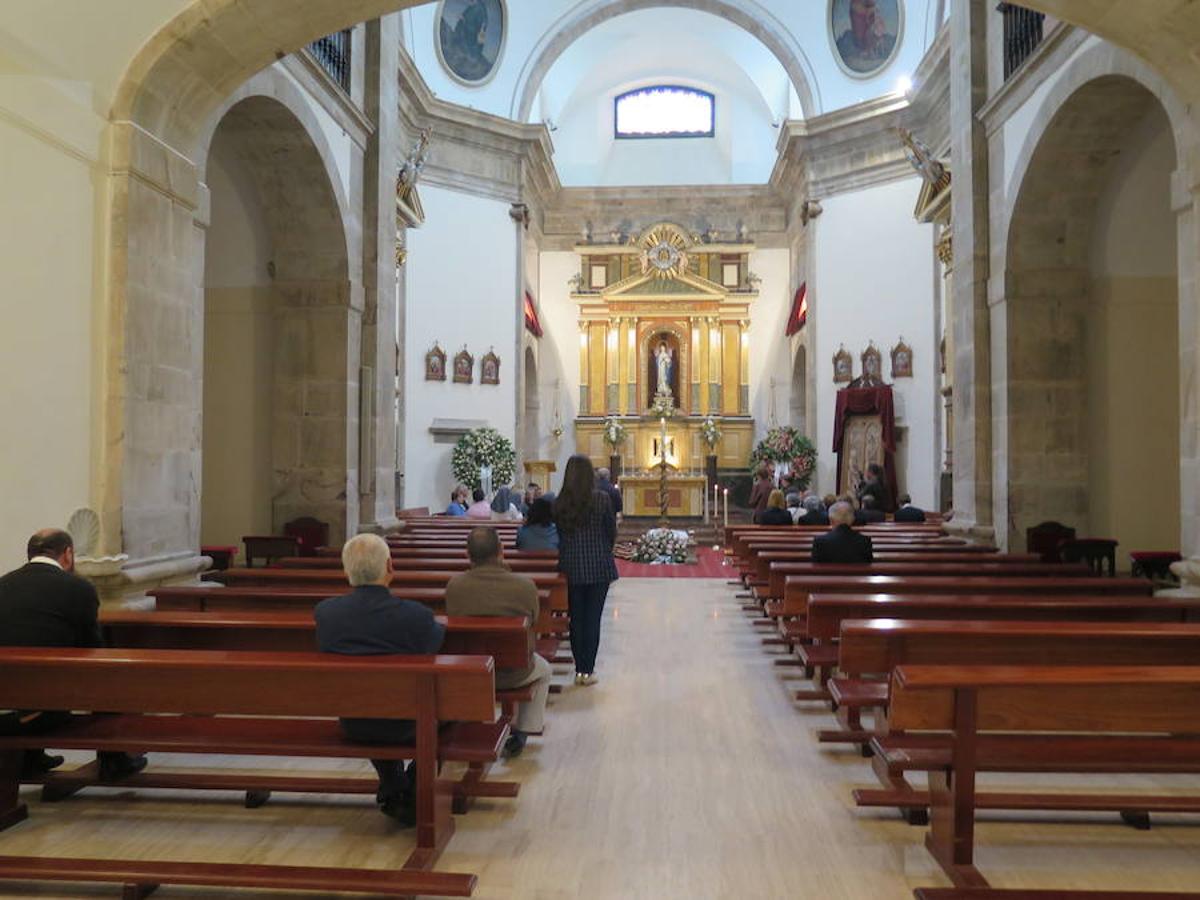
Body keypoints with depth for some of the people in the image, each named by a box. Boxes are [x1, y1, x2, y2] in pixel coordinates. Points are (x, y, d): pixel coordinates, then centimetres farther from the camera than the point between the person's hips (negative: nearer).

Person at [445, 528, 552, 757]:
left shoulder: (454, 585, -14)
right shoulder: (525, 586, -18)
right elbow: (533, 623, 0)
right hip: (515, 674, -2)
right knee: (543, 670, 32)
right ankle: (521, 734, 28)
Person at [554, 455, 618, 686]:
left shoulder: (559, 502, -3)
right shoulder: (602, 498, -8)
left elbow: (558, 533, 4)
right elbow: (611, 531, 0)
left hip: (571, 567, 2)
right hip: (599, 566, -2)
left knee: (576, 618, 11)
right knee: (593, 618, 4)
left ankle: (579, 669, 16)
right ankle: (588, 670, 7)